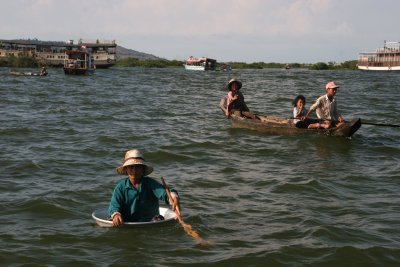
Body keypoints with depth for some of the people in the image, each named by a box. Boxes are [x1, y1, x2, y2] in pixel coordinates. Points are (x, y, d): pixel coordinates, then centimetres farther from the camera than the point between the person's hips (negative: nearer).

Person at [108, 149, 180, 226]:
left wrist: (174, 198, -42)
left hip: (150, 222, -1)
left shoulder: (150, 183, 0)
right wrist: (116, 214, -30)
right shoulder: (121, 186, 3)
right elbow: (114, 204, -5)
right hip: (126, 223, 1)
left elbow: (163, 191, -18)